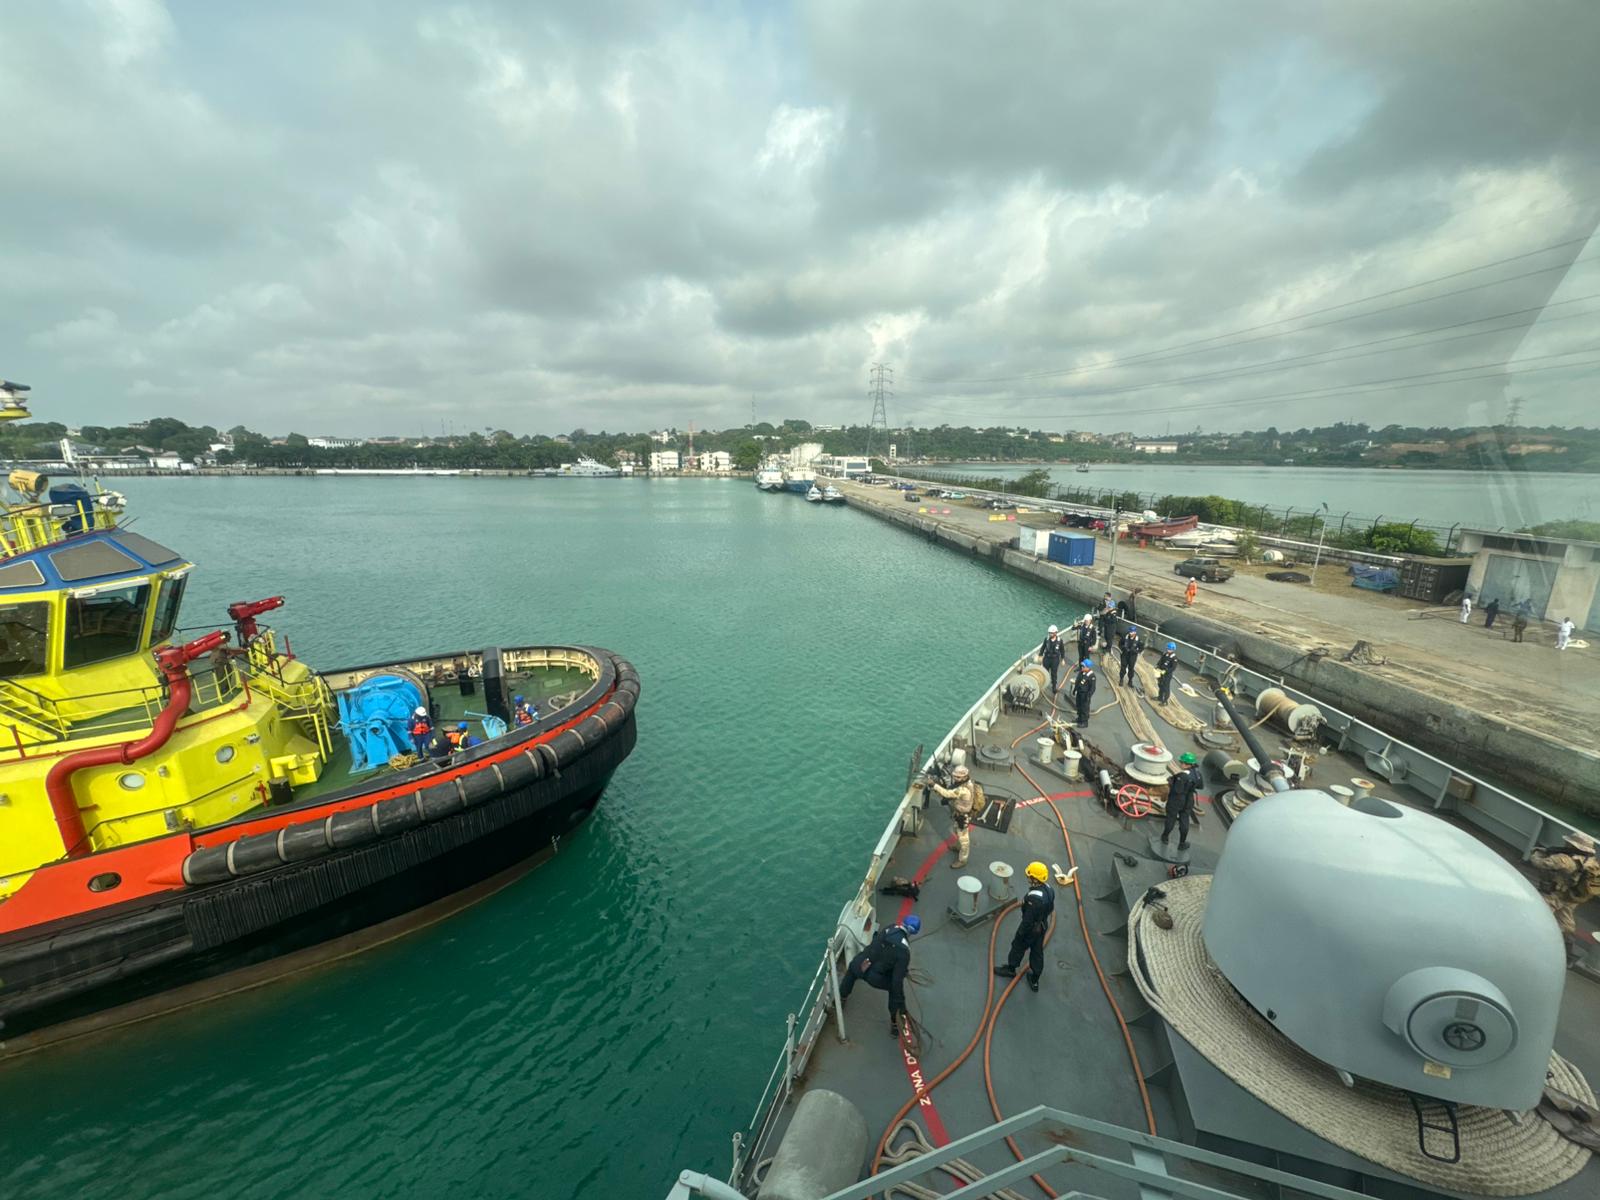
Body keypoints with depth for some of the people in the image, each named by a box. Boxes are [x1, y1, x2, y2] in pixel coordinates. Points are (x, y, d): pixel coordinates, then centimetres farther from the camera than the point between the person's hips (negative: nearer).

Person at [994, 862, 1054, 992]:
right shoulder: (1049, 889, -13)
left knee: (1018, 947, 19)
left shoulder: (1034, 898, -38)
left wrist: (1020, 934, -15)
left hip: (1031, 929, -7)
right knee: (1037, 952, 22)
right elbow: (1051, 908, 6)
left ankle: (1011, 969, 42)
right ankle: (1035, 981, 39)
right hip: (1043, 927, 7)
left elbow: (1028, 920, -28)